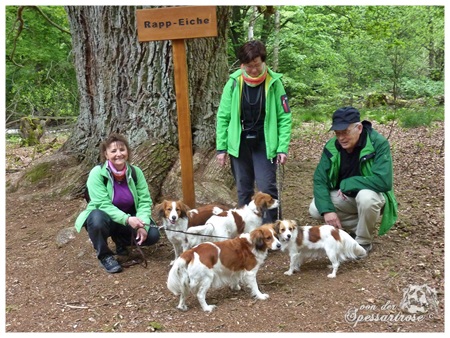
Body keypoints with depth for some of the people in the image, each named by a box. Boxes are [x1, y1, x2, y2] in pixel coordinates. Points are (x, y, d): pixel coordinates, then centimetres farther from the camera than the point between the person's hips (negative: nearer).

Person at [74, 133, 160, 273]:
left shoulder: (136, 172, -10)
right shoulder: (97, 173, -20)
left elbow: (145, 201, -10)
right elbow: (103, 205, -26)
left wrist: (142, 224, -28)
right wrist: (127, 219, -39)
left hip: (130, 219, 4)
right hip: (105, 218, -3)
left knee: (152, 235, -20)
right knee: (97, 218, -38)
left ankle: (121, 241, 13)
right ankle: (105, 255, -10)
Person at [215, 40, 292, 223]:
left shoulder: (274, 83, -7)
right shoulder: (234, 82, -4)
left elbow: (284, 118, -5)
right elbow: (223, 117, 0)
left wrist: (283, 148, -11)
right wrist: (221, 148, -2)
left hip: (265, 144, -2)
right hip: (239, 144, 2)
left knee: (267, 187, -4)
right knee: (243, 189, 11)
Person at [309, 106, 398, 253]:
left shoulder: (378, 143, -26)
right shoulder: (332, 146, -11)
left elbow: (384, 181, -36)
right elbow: (320, 179, -13)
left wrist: (346, 184, -28)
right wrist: (327, 209, -28)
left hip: (370, 195, -4)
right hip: (344, 197, 5)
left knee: (366, 197, -38)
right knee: (315, 209, -17)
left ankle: (364, 242, -10)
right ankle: (358, 227, 6)